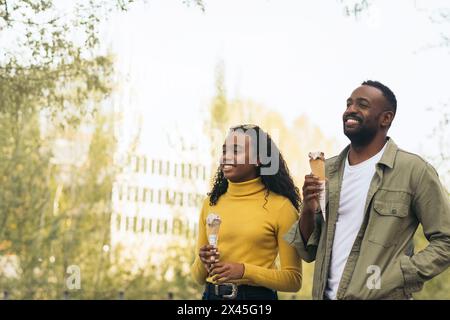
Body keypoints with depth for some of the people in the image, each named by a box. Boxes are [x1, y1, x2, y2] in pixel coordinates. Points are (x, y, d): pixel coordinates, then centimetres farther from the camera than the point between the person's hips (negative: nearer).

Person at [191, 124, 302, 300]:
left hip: (257, 295, -3)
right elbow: (199, 277, 9)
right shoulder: (211, 202, 3)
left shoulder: (280, 206, -9)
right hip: (212, 295, 4)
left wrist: (244, 271, -18)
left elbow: (293, 279, -7)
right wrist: (202, 262, -11)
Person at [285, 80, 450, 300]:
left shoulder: (413, 170, -9)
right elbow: (308, 252, 7)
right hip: (326, 295, 5)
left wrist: (397, 275, -17)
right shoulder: (325, 171, 5)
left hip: (382, 295, -5)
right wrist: (308, 212, -11)